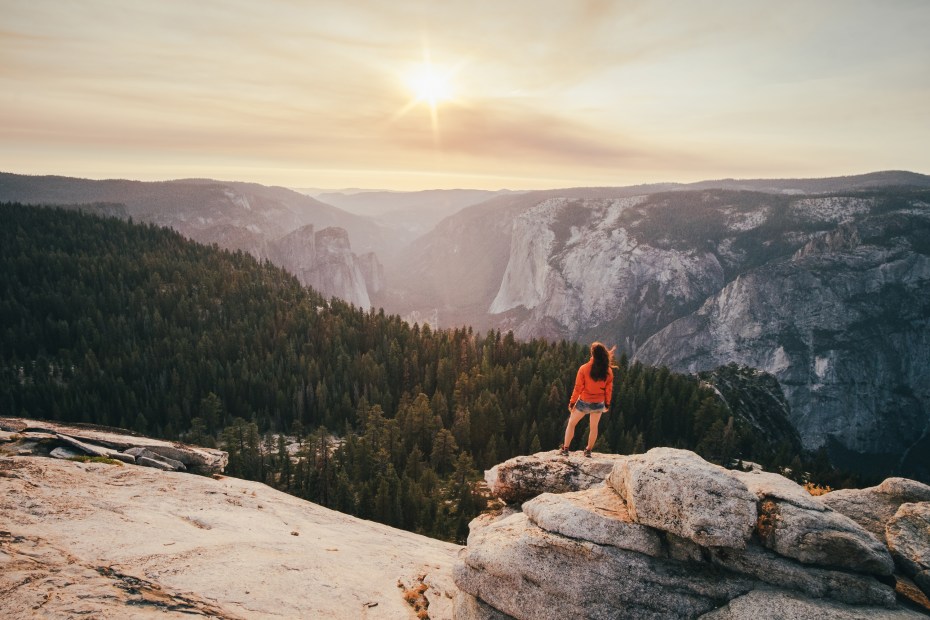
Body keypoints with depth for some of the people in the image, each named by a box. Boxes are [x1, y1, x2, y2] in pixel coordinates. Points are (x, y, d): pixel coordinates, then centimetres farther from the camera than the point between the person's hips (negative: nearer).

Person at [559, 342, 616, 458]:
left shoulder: (584, 369, -19)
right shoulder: (608, 371, -10)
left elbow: (578, 388, -13)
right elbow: (609, 389, -2)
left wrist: (572, 402, -3)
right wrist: (607, 404, 11)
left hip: (584, 402, -2)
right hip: (599, 404, 2)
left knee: (571, 423, 16)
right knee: (594, 427, 21)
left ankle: (565, 449, 17)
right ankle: (588, 451, 28)